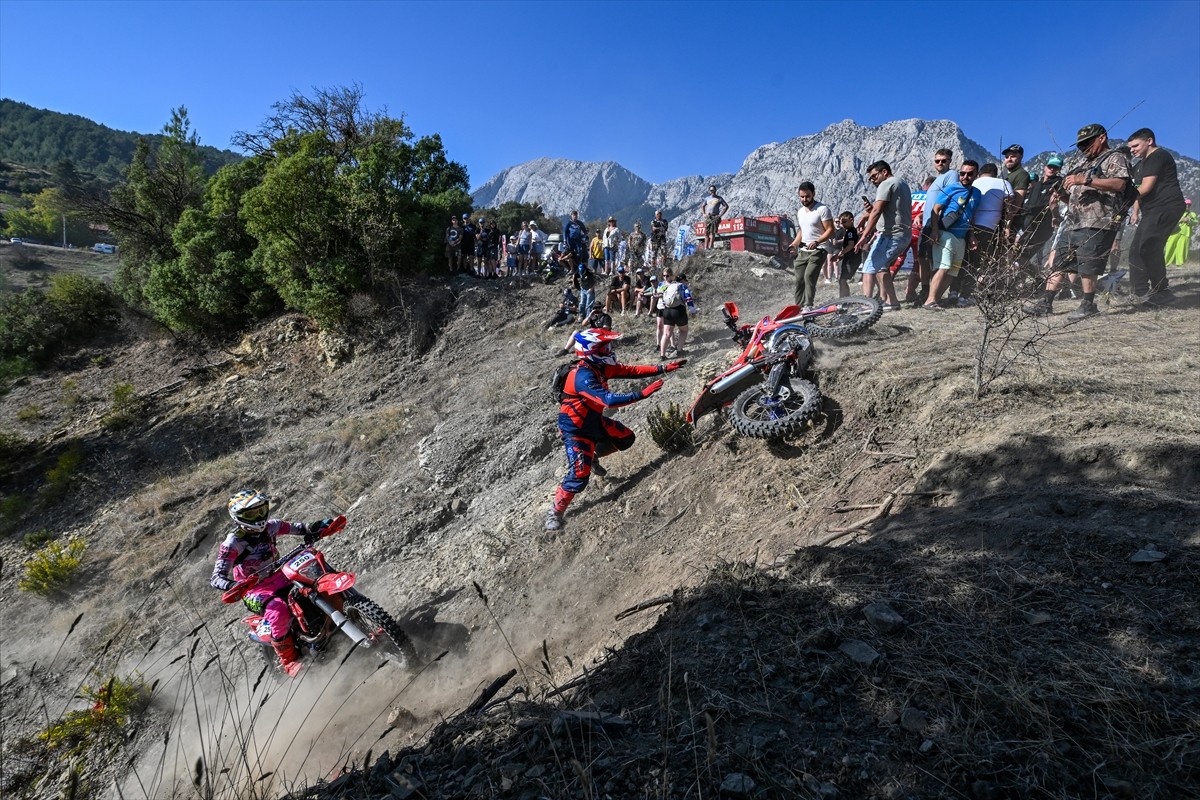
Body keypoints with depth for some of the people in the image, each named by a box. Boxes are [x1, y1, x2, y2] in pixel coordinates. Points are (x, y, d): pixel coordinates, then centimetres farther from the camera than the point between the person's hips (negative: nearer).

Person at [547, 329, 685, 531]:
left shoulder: (601, 367, -3)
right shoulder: (583, 377, -31)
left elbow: (630, 370, -2)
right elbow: (609, 400, -41)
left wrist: (663, 368, -7)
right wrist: (642, 394, -40)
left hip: (594, 420, 9)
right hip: (575, 429, -9)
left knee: (626, 439, 13)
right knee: (580, 474, -14)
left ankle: (592, 456, 30)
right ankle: (555, 511, 5)